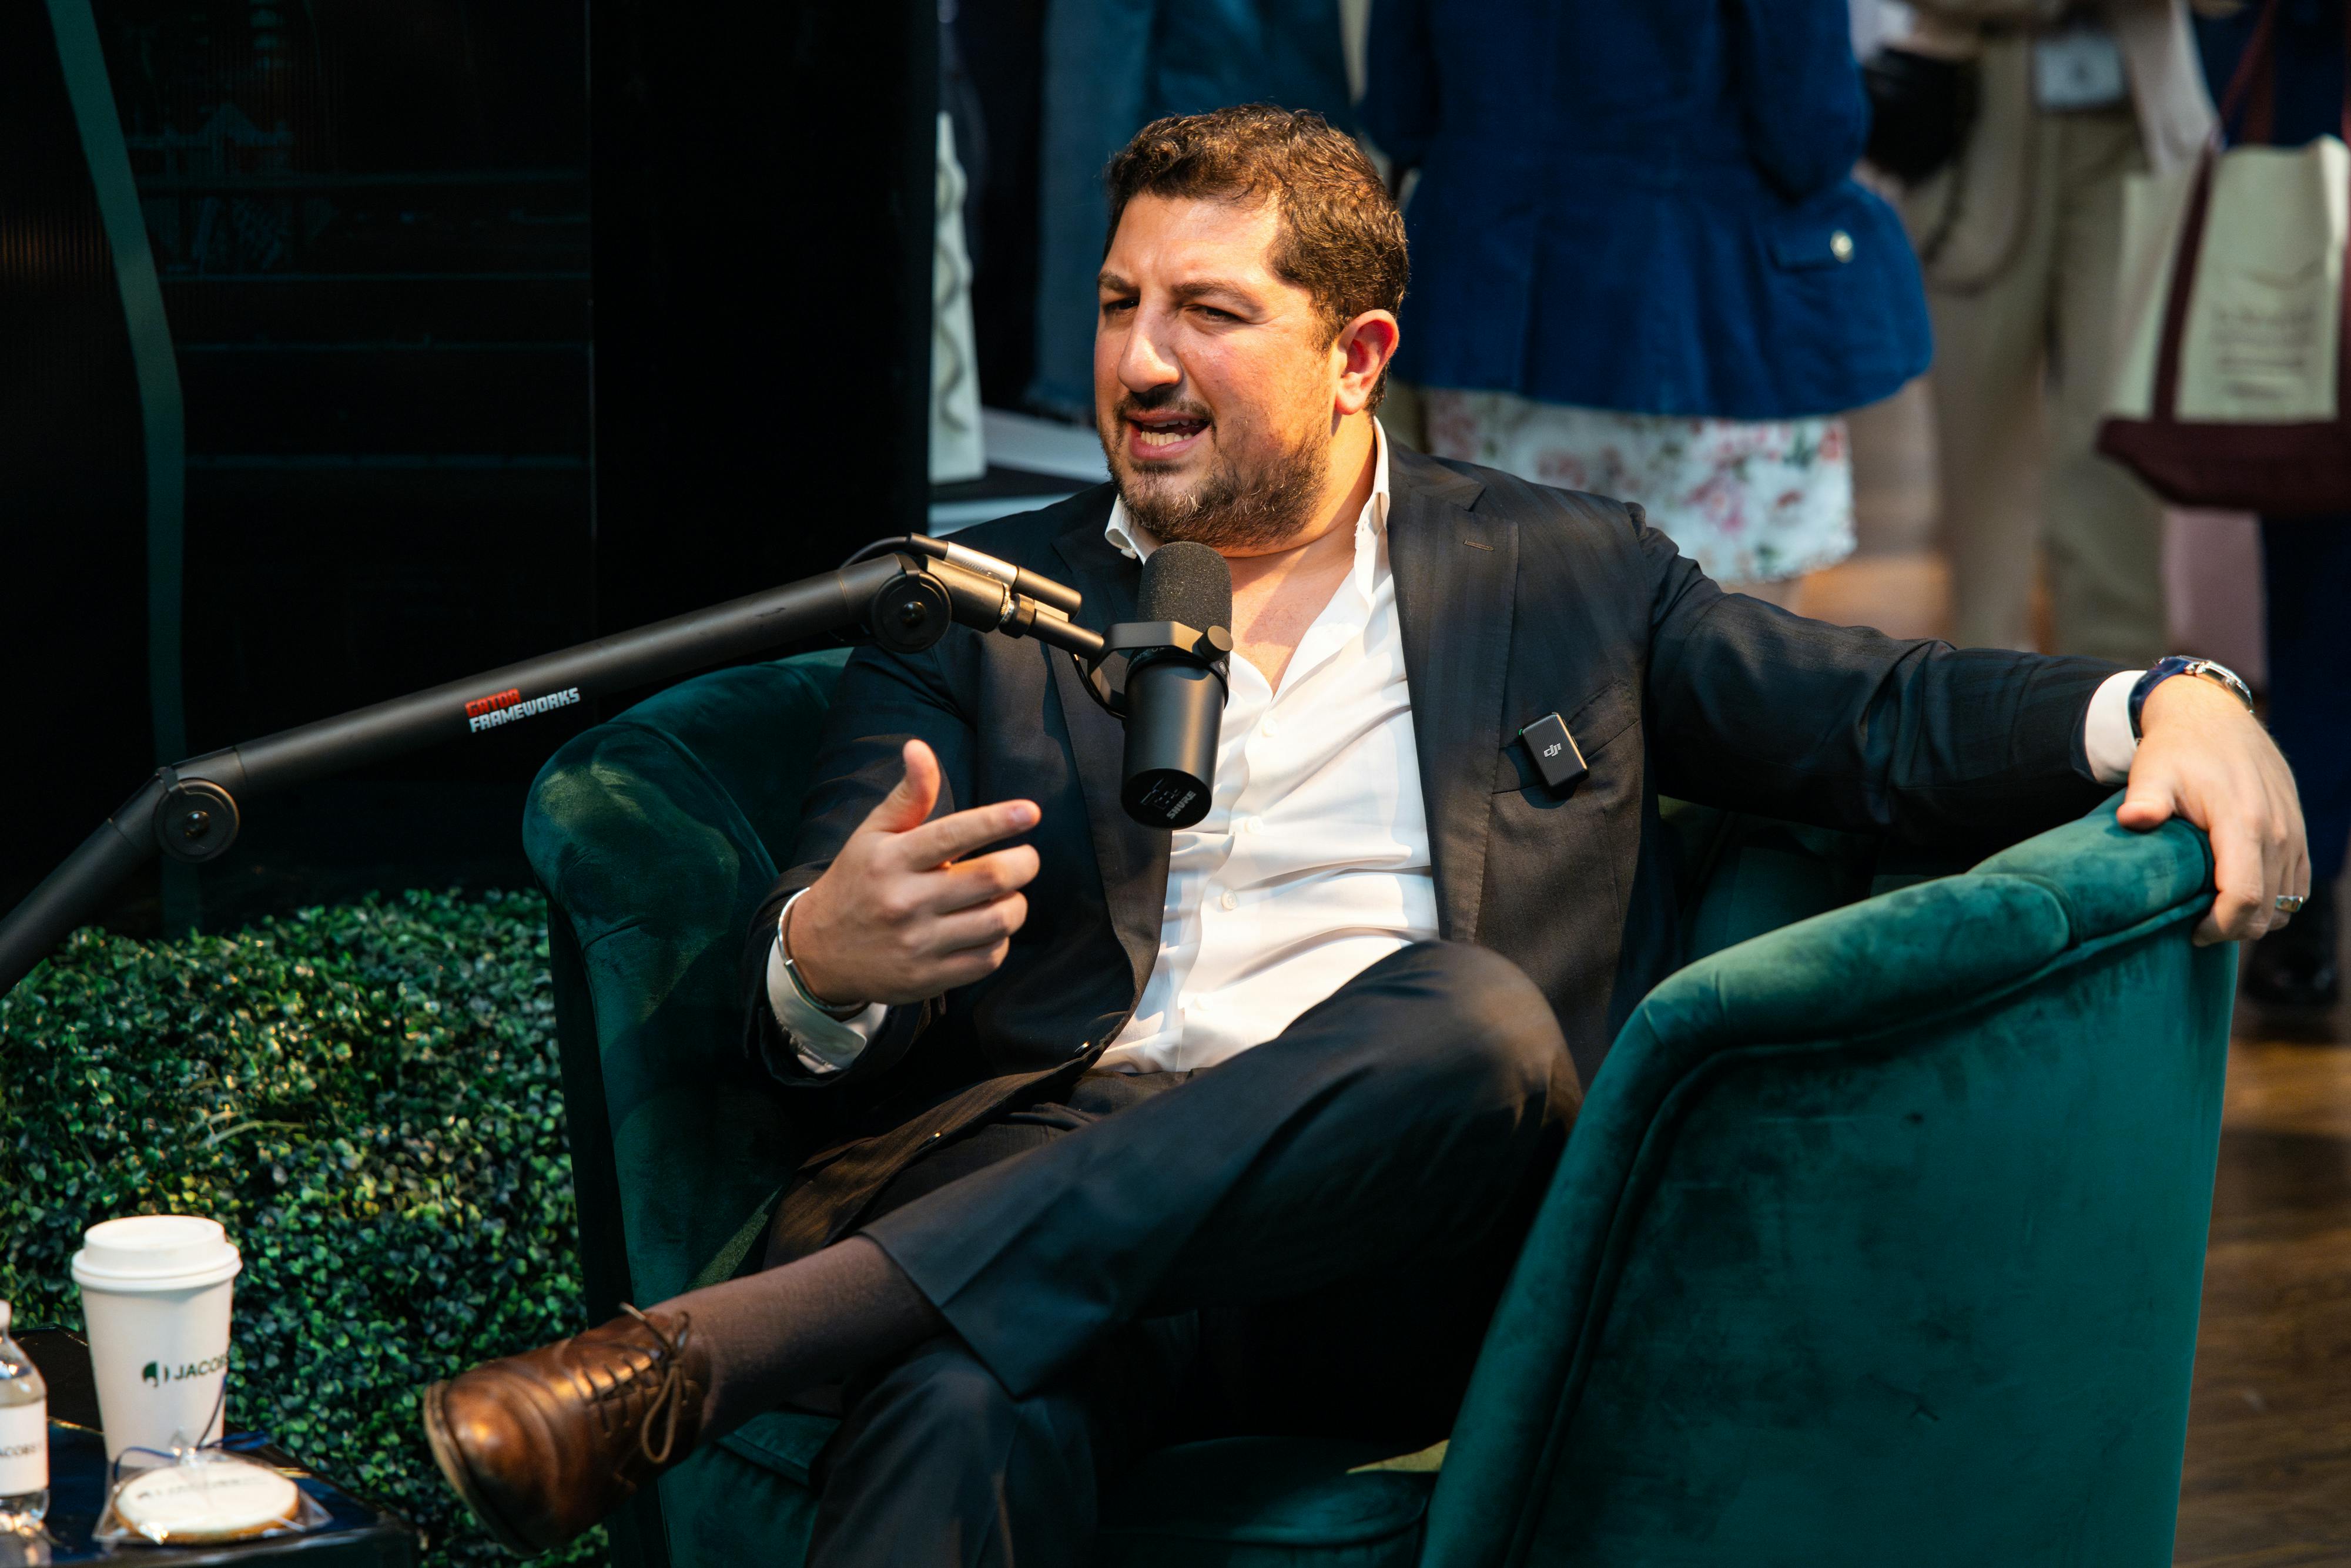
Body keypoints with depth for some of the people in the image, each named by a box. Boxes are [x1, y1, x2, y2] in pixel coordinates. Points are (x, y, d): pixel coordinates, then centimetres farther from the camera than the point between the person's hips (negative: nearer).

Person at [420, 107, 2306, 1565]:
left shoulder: (1565, 577, 22)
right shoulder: (979, 605, 20)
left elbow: (1897, 717, 15)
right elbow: (818, 1035, 12)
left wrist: (2168, 704, -6)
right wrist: (825, 965, -15)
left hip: (1410, 1255, 1)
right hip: (1042, 1170, 0)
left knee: (1471, 1013, -35)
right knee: (969, 1408, -37)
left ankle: (704, 1351, -39)